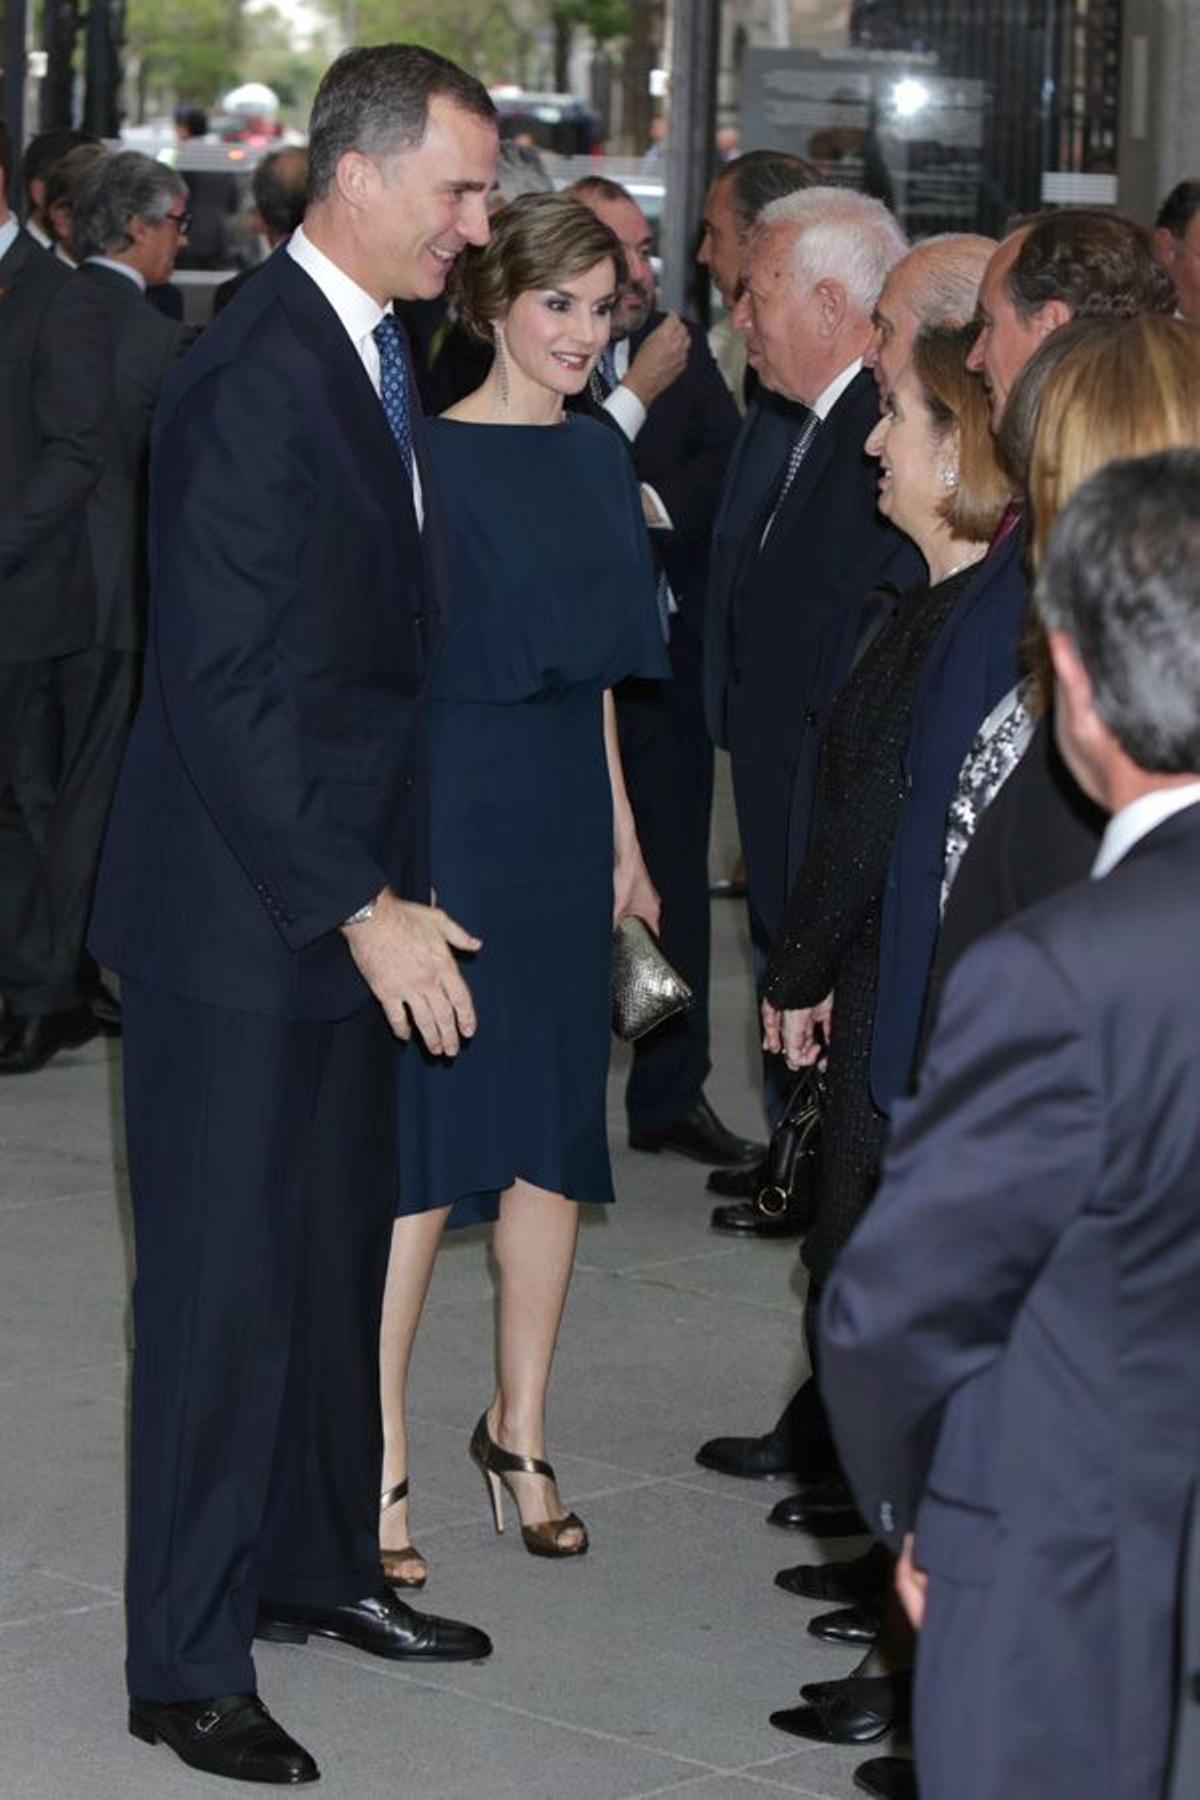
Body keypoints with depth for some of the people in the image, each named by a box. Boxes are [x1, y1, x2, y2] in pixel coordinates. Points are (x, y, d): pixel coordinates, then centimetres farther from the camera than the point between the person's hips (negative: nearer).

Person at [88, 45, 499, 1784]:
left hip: (349, 892, 9)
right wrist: (362, 906, -21)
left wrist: (388, 885, 11)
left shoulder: (380, 355, 9)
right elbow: (228, 691, -23)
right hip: (241, 918, -9)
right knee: (228, 1285, 0)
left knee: (338, 1254, 19)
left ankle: (316, 1562, 35)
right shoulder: (252, 383, -20)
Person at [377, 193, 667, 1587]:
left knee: (555, 1134, 10)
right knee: (426, 1140, -4)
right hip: (451, 805, -7)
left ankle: (518, 1431, 23)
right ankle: (377, 1459, 6)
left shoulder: (599, 454, 11)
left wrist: (622, 830, 18)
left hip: (566, 816, 7)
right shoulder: (432, 455, -11)